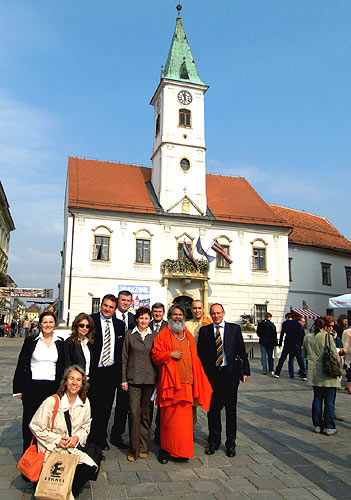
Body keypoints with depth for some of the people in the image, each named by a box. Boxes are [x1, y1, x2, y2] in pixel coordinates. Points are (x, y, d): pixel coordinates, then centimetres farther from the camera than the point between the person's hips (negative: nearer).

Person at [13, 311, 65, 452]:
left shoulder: (60, 342, 6)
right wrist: (18, 388, -1)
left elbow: (63, 367, 11)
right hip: (32, 386, -1)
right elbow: (21, 365, 3)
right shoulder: (30, 340, 1)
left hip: (52, 387, 1)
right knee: (30, 419, 6)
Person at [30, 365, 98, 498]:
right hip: (52, 450, -4)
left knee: (91, 468, -15)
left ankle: (70, 492, 11)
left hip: (74, 447, 5)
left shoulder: (85, 403, 0)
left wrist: (77, 437, -7)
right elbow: (35, 426, -9)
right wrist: (57, 440, -13)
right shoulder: (51, 402, -15)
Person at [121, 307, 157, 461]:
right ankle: (134, 450, 5)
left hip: (149, 378, 1)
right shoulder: (129, 334, 4)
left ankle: (144, 448, 20)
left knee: (146, 413, 8)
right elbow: (124, 358, 5)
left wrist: (158, 378, 5)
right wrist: (124, 379, 0)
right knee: (134, 413, -6)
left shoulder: (154, 335, 7)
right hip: (133, 378, -1)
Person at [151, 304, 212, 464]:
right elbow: (155, 354, 0)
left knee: (185, 418, 4)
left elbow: (194, 358, 19)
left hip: (186, 382, 4)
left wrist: (197, 381, 13)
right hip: (170, 382, -4)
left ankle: (182, 450, 16)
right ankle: (165, 450, 13)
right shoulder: (163, 335, 3)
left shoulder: (188, 336, 17)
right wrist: (170, 354, -15)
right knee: (168, 418, 0)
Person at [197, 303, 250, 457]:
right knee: (213, 409, 9)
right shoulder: (204, 330, 3)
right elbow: (200, 354, 4)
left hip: (230, 374, 0)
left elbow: (242, 351, 3)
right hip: (211, 374, 1)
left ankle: (230, 443, 23)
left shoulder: (234, 328, 2)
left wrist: (245, 371, 0)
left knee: (231, 410, 9)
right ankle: (214, 441, 25)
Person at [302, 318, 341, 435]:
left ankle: (317, 425, 18)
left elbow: (304, 355, 14)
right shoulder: (327, 337, -11)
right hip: (328, 373, -4)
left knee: (317, 398, 13)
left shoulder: (307, 337, 3)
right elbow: (335, 355, -10)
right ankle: (329, 427, 8)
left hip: (314, 373, 5)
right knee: (329, 400, 4)